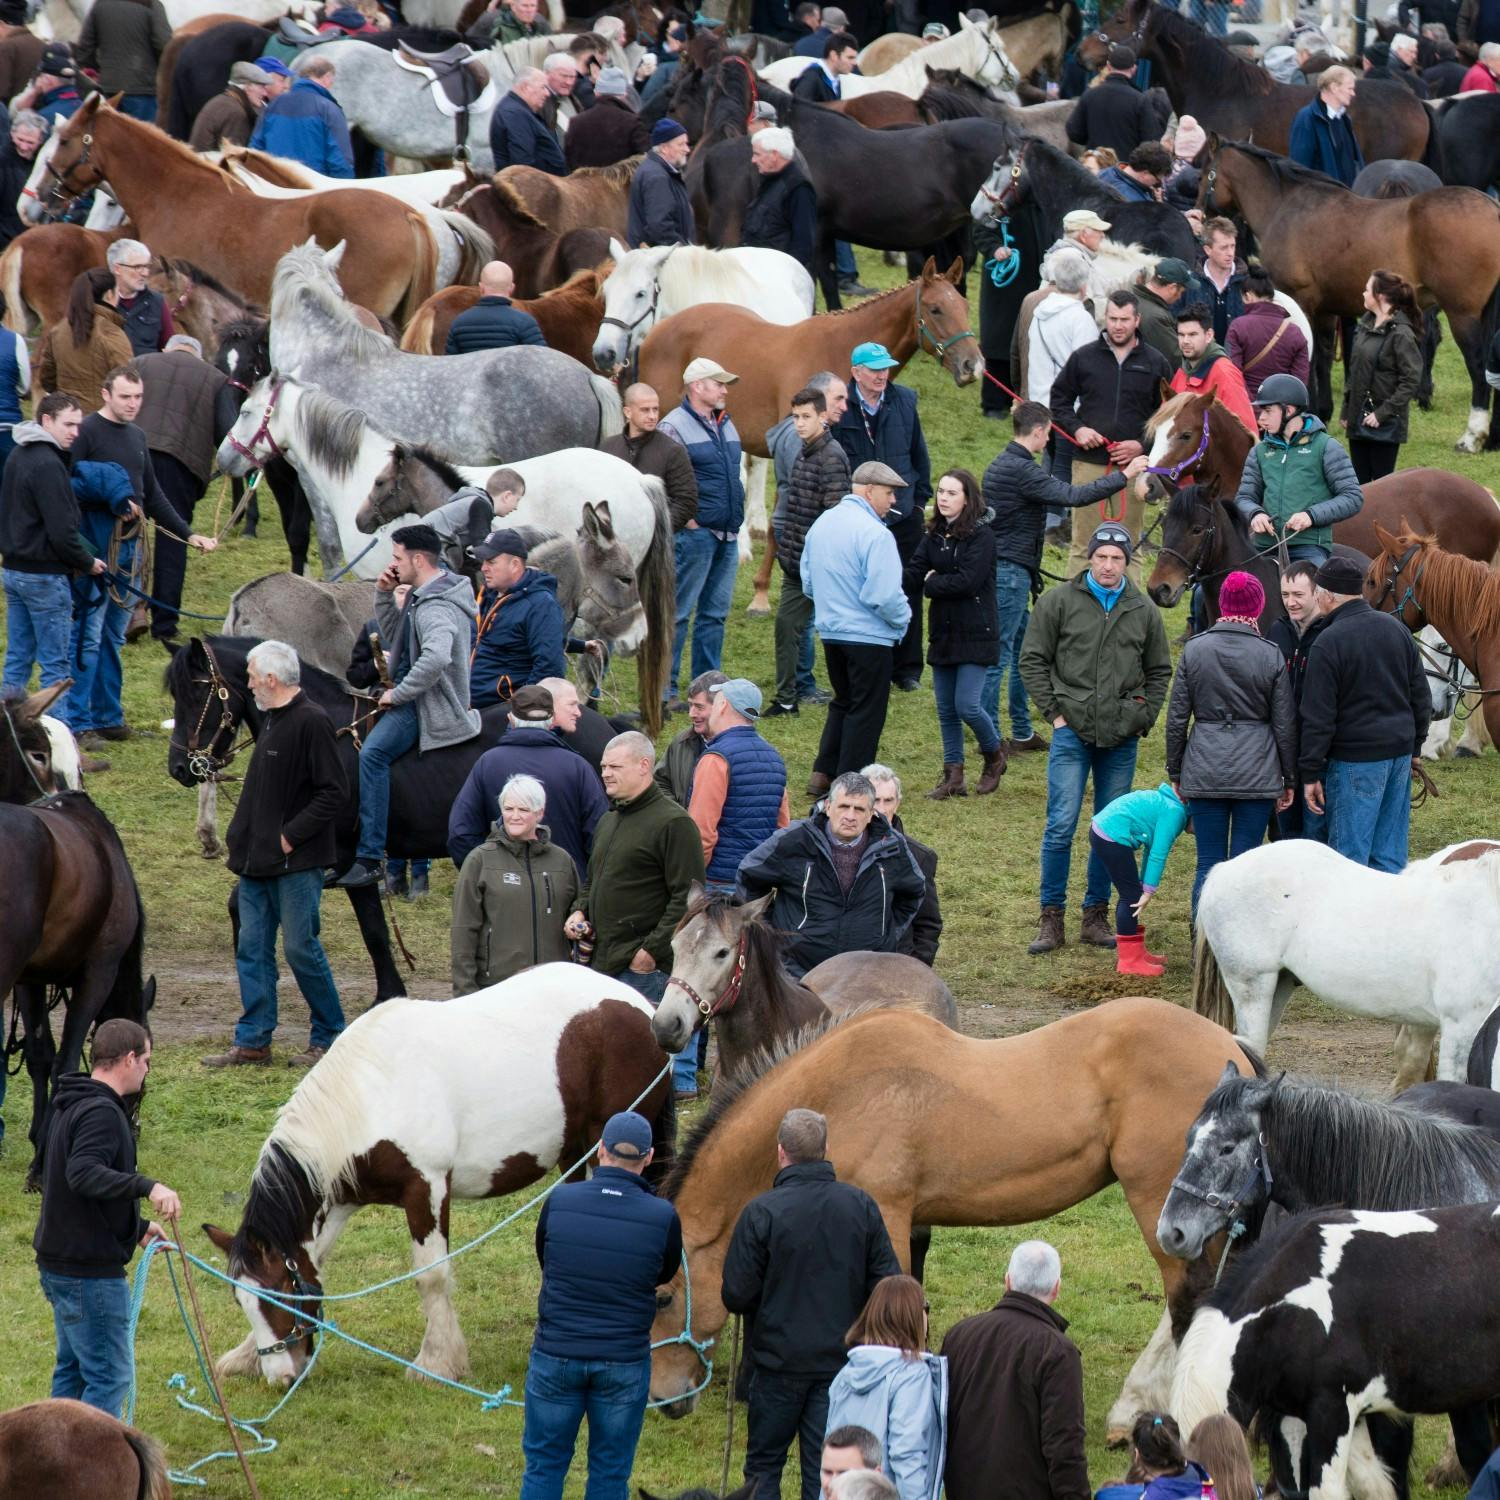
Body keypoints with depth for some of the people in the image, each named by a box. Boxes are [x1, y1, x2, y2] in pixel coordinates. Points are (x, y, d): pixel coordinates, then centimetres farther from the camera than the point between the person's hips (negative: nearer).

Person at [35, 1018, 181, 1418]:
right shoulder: (101, 1112, -18)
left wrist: (137, 1228, 26)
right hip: (91, 1271, -10)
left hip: (59, 1261, 10)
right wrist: (147, 1186, -41)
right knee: (110, 1375, -6)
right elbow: (83, 1173, -34)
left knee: (73, 1370, 18)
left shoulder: (72, 1107, 15)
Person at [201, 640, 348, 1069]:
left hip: (296, 862, -9)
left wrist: (291, 836, -19)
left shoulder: (311, 723, -14)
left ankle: (329, 1037, 10)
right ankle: (252, 1042, 11)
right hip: (257, 858, 9)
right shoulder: (272, 721, 14)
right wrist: (242, 836, 12)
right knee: (252, 950, 7)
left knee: (301, 949, -3)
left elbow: (334, 793, -18)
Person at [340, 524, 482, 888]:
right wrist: (384, 596, 9)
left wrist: (399, 694, -28)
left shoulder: (436, 609, -22)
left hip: (429, 705, -12)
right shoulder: (422, 596, 12)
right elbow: (395, 636, 25)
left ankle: (369, 858, -35)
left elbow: (436, 657, -40)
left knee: (372, 753, -31)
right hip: (413, 697, 12)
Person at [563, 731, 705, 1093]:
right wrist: (581, 912, 10)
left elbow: (686, 897, -15)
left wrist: (653, 949, -19)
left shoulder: (673, 822, -10)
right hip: (603, 962, 9)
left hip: (647, 967, -9)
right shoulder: (609, 822, 19)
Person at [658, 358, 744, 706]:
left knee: (715, 613, 11)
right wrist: (686, 520, -15)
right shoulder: (674, 426, -11)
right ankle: (664, 688, -3)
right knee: (678, 613, -5)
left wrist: (736, 516, 17)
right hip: (695, 534, -8)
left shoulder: (725, 424, 15)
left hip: (727, 534, 8)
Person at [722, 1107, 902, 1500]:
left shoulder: (761, 1213, -14)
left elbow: (736, 1296, -12)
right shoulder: (861, 1206, -4)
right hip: (841, 1360, 3)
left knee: (763, 1463, 11)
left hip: (779, 1360, -3)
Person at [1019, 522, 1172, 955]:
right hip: (1072, 732, -3)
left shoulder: (1144, 612, 10)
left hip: (1121, 739, 3)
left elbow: (1159, 671, 19)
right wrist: (1054, 711, -4)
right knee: (1061, 825, -7)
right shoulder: (1058, 603, 1)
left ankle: (1096, 915, 15)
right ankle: (1051, 919, -1)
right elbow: (1033, 660, 4)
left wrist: (1143, 719, 7)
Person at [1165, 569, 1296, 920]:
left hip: (1204, 772, 1)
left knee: (1209, 864, 6)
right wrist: (1289, 779, 10)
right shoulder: (1271, 656, -4)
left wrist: (1176, 773, 12)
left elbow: (1177, 718, 2)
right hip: (1257, 772, -1)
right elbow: (1285, 726, 0)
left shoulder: (1194, 650, -1)